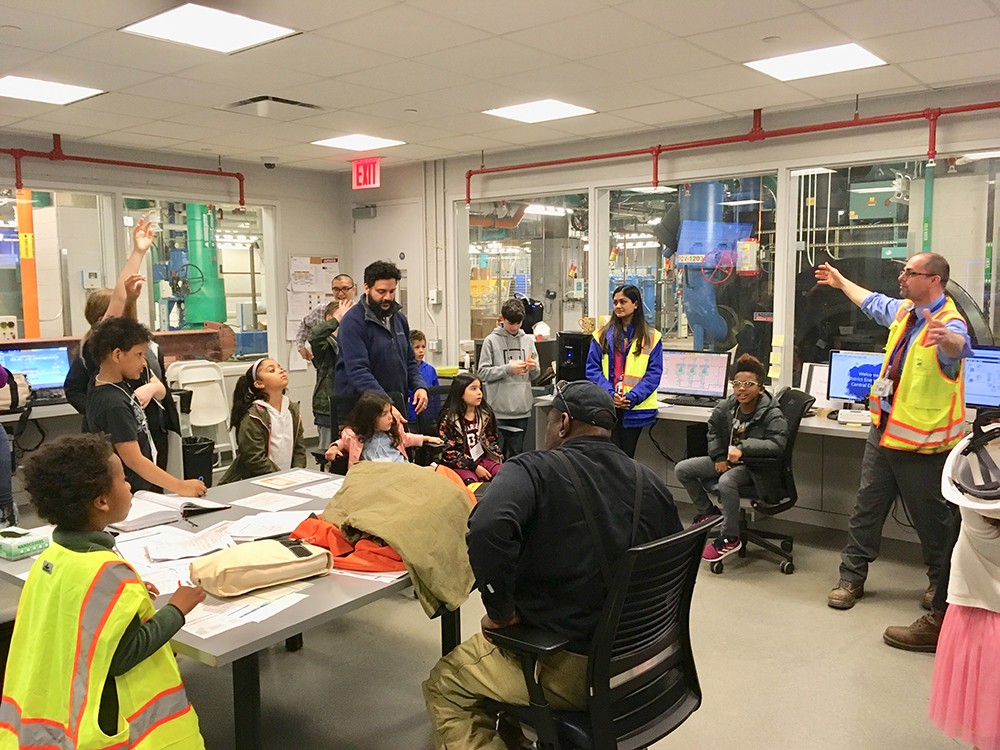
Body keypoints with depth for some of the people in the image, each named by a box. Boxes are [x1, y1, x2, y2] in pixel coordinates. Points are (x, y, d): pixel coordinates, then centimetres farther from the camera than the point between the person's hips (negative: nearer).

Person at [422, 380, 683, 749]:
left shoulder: (534, 470, -16)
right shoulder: (652, 484, 0)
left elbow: (487, 530, -36)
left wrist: (501, 610, -21)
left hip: (572, 668, -7)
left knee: (443, 683, 17)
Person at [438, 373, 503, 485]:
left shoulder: (485, 414, 8)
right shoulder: (449, 419, -8)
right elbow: (448, 451, -11)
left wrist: (499, 459, 1)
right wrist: (474, 467, -15)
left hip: (482, 458, 5)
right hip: (459, 464, -5)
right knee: (472, 482, -34)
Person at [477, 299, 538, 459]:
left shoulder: (528, 340, 10)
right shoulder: (491, 340, -2)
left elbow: (536, 374, 15)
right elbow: (483, 372, -7)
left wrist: (533, 368, -8)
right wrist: (508, 369, -16)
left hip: (522, 408, 4)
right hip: (500, 409, -3)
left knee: (516, 453, 11)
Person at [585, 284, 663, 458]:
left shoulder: (651, 337, 4)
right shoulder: (602, 335, 7)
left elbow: (654, 374, -1)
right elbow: (592, 369, 3)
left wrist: (631, 397, -13)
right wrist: (610, 394, -12)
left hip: (635, 408, 0)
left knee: (627, 455, 8)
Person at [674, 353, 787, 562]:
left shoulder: (772, 415, -19)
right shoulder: (727, 407, -1)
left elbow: (777, 444, -33)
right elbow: (713, 430, 16)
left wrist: (743, 448, -40)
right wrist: (719, 457, 4)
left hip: (756, 467, -7)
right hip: (728, 460, 7)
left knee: (726, 482, -38)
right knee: (682, 469, 0)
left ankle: (730, 539, -20)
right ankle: (708, 512, 17)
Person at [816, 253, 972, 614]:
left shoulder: (949, 323, -19)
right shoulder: (903, 310, 6)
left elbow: (958, 345, -44)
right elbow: (874, 303, 29)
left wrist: (946, 339, -68)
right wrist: (841, 282, 42)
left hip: (921, 441, -7)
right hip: (883, 431, 8)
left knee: (931, 516, 9)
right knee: (867, 508, 12)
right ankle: (851, 579, 22)